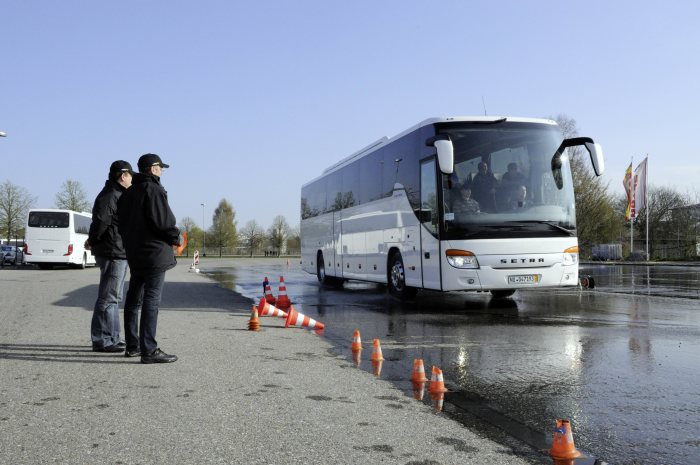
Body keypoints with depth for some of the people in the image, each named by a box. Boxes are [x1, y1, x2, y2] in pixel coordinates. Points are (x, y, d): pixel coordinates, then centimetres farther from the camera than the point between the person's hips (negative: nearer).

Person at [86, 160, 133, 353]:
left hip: (119, 253, 11)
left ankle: (112, 338, 25)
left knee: (113, 296, 16)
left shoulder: (118, 194, 19)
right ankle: (102, 341, -4)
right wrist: (93, 241, -9)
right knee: (108, 297, -8)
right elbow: (100, 221, -23)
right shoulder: (109, 195, -15)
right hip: (112, 252, -11)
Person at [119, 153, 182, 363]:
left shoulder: (128, 193, 17)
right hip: (155, 253, -9)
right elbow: (163, 221, -18)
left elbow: (122, 224, 19)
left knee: (134, 299, 13)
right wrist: (176, 238, -2)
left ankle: (132, 346, 22)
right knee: (151, 300, -10)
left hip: (134, 254, 9)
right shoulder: (153, 189, -11)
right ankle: (149, 350, -12)